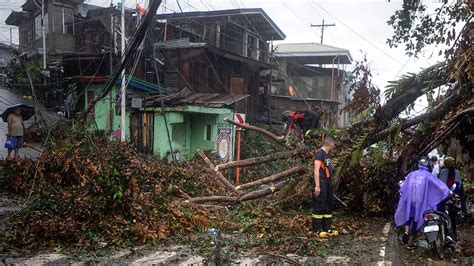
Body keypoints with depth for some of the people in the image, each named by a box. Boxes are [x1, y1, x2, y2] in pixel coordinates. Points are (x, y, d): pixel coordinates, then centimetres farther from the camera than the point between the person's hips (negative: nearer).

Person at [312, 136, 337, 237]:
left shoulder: (326, 155, 18)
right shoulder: (319, 153, -11)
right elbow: (316, 170, -18)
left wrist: (329, 185, 17)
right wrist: (317, 186, -23)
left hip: (327, 184, 10)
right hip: (321, 184, -10)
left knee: (328, 206, 13)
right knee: (319, 207, -5)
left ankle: (327, 229, 21)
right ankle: (317, 230, -1)